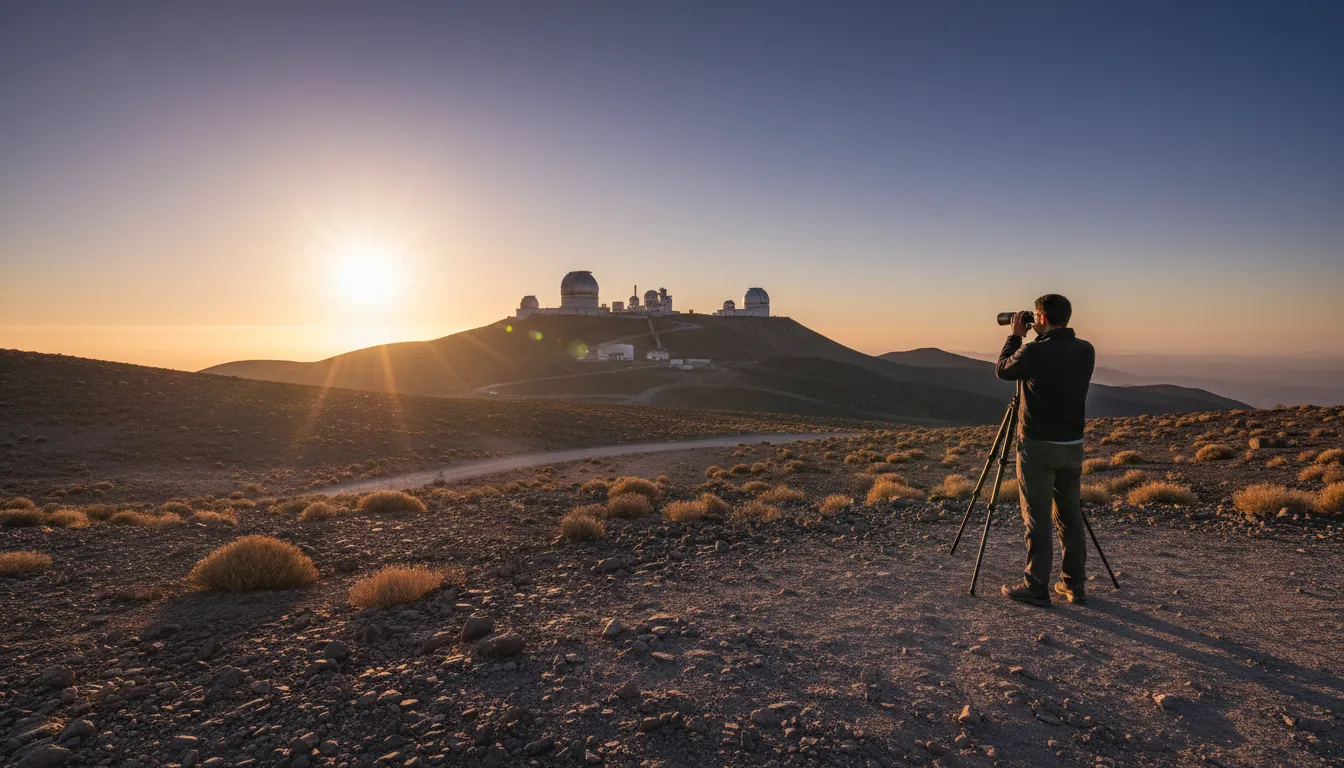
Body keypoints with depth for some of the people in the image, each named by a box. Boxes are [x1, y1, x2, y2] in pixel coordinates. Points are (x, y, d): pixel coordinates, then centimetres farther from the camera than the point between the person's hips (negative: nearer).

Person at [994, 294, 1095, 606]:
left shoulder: (1033, 351, -16)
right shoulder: (1086, 351, 2)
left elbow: (1002, 370, 1)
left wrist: (1015, 335, 11)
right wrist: (1026, 340, 16)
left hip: (1038, 446, -6)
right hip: (1072, 445, 6)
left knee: (1037, 518, 0)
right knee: (1070, 515, 14)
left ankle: (1036, 588, 5)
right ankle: (1074, 583, 21)